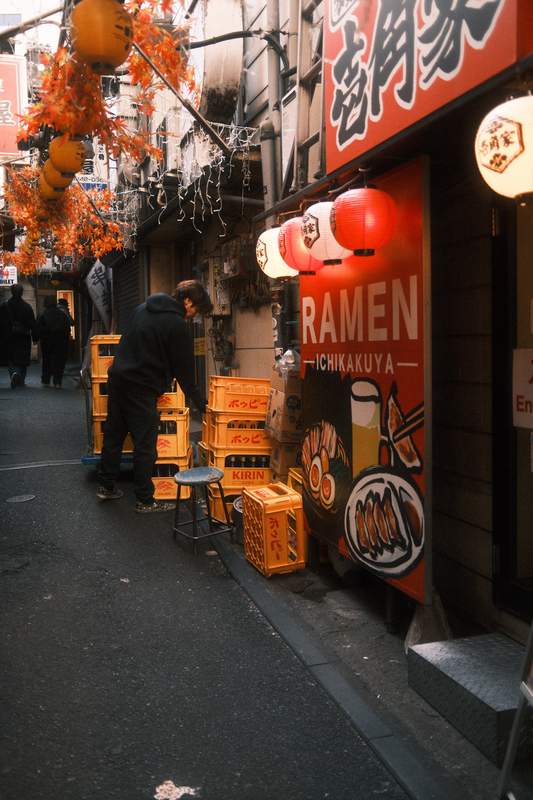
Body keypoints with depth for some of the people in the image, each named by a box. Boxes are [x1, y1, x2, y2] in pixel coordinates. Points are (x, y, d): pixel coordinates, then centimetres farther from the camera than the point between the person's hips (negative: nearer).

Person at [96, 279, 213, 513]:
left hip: (117, 377, 9)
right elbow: (184, 369, -9)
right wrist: (200, 403, 0)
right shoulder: (176, 325, -13)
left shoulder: (144, 308, 12)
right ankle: (145, 500, 8)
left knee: (113, 434, 17)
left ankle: (106, 486, 29)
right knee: (145, 445, 0)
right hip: (141, 388, -8)